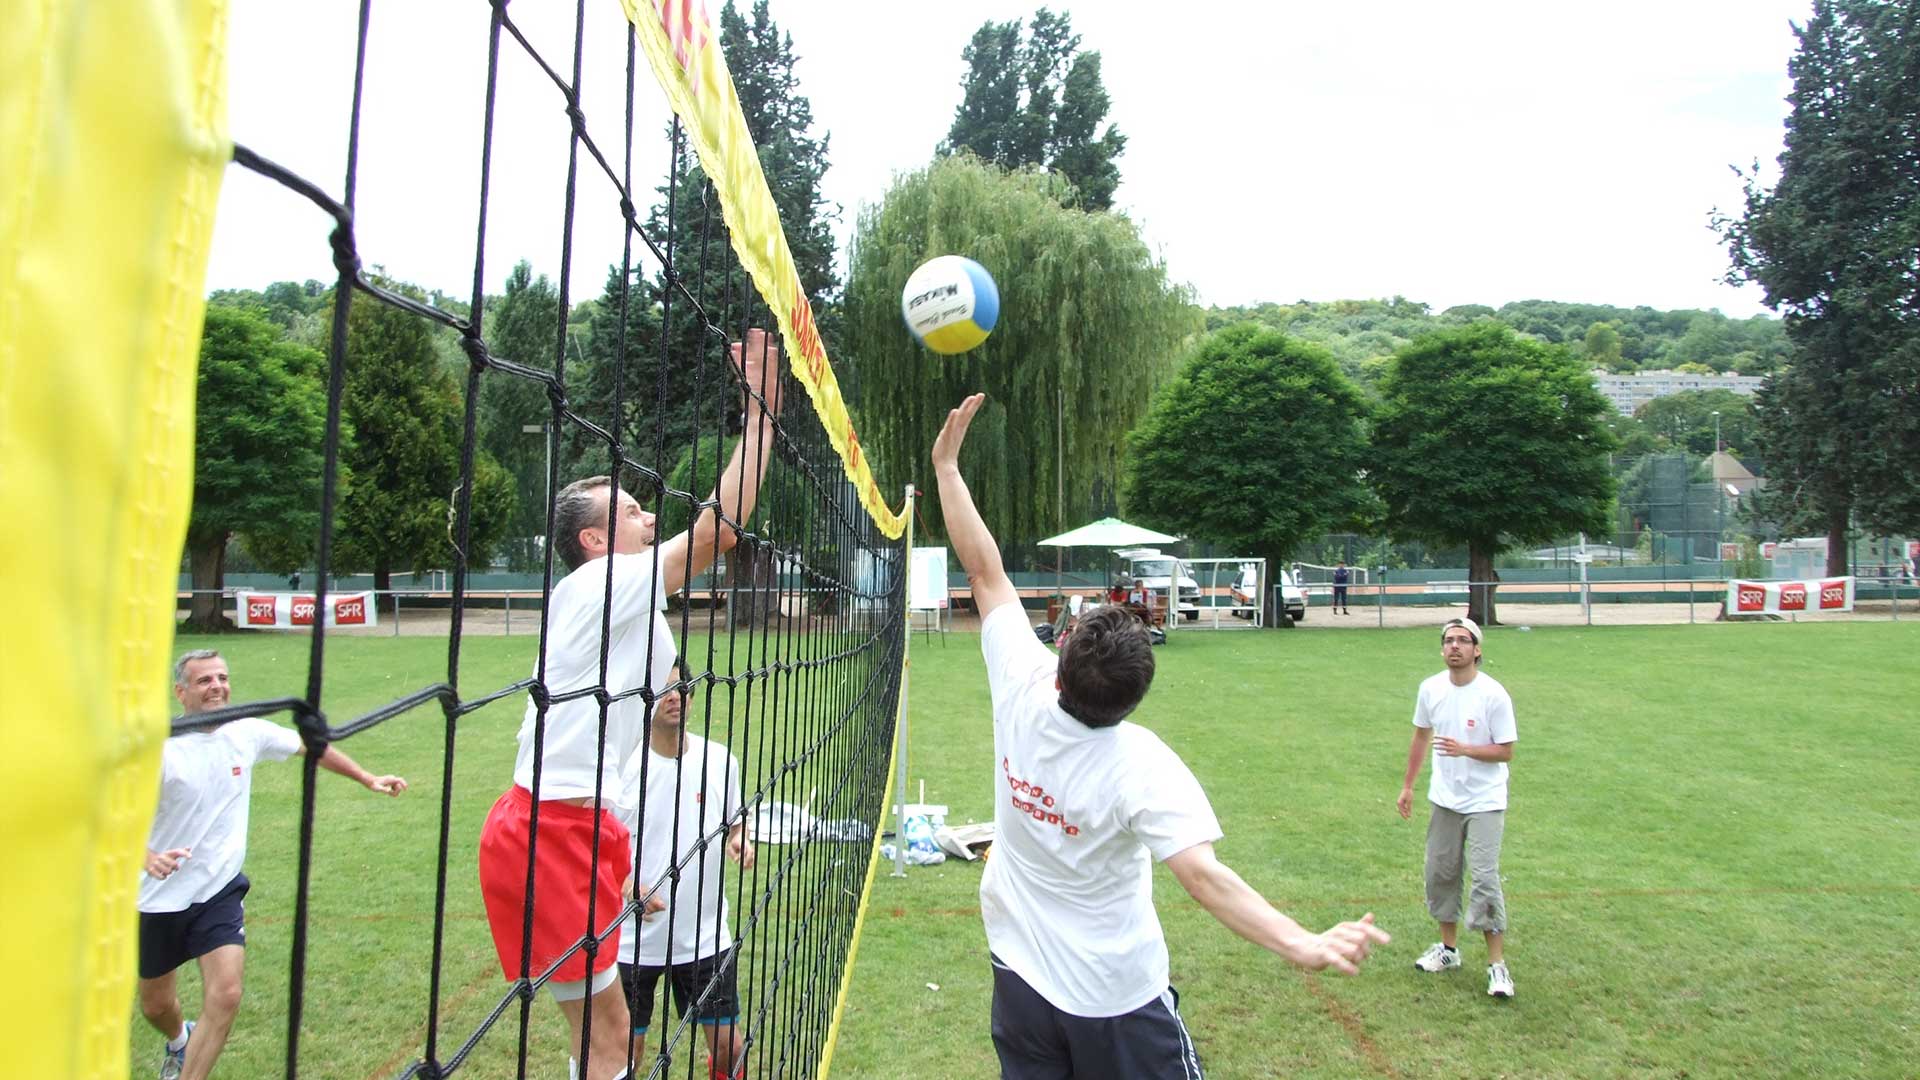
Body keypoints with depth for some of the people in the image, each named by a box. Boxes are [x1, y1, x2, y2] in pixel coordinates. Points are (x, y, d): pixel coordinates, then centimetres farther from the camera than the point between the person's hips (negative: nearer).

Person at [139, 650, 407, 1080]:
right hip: (159, 898, -1)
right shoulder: (160, 748, -17)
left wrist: (368, 779, 10)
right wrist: (148, 856, -42)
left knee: (225, 996, -16)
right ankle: (180, 1042, 53)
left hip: (220, 891, 1)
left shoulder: (247, 732, -7)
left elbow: (312, 746, 9)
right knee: (156, 1005, 19)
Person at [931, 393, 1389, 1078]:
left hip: (1018, 974, 4)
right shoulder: (1144, 766, -27)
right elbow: (1203, 877, -37)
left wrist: (946, 467, -5)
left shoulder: (1024, 693, -18)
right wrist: (1305, 945, -45)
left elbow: (984, 571, -12)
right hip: (1115, 998, -4)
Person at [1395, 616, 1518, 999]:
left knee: (1484, 877, -10)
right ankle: (1448, 948, 28)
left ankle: (1497, 963, 2)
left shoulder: (1494, 694, -15)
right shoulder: (1431, 688, 0)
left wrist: (1464, 749, -28)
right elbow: (1421, 737, 12)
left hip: (1485, 802, -5)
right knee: (1440, 873, 11)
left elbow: (1506, 751, -11)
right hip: (1444, 799, 5)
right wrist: (1408, 786, 13)